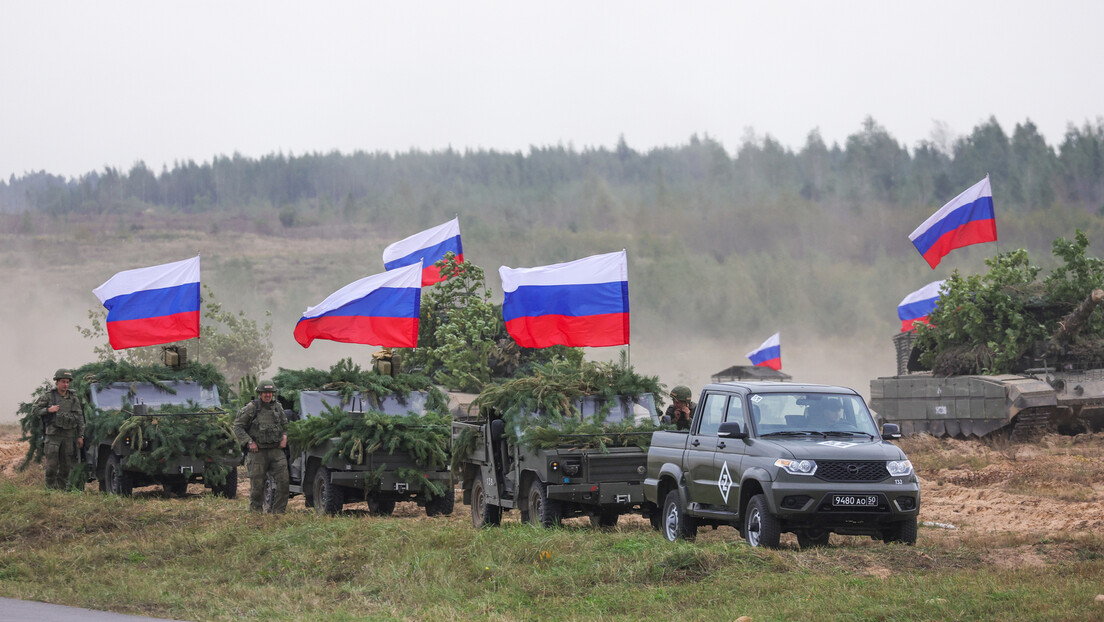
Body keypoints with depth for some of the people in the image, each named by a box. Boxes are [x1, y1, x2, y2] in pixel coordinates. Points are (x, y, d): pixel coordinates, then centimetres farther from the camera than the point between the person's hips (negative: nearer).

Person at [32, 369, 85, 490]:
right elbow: (36, 411, 3)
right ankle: (51, 488, 0)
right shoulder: (48, 396, 2)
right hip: (52, 435, -3)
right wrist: (48, 410, -14)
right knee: (52, 464, -7)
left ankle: (62, 488, 13)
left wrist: (80, 436, 7)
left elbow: (80, 418, 13)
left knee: (66, 466, 4)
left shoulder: (74, 398, 11)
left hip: (68, 436, 3)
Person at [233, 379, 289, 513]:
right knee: (257, 485, 1)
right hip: (258, 452, -3)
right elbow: (237, 426, -2)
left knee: (283, 481, -7)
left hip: (276, 451, 4)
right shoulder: (251, 408, -4)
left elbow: (284, 424, 25)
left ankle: (279, 511, 2)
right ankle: (256, 512, 14)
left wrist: (284, 436, 6)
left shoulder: (277, 407, 10)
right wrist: (249, 442, -11)